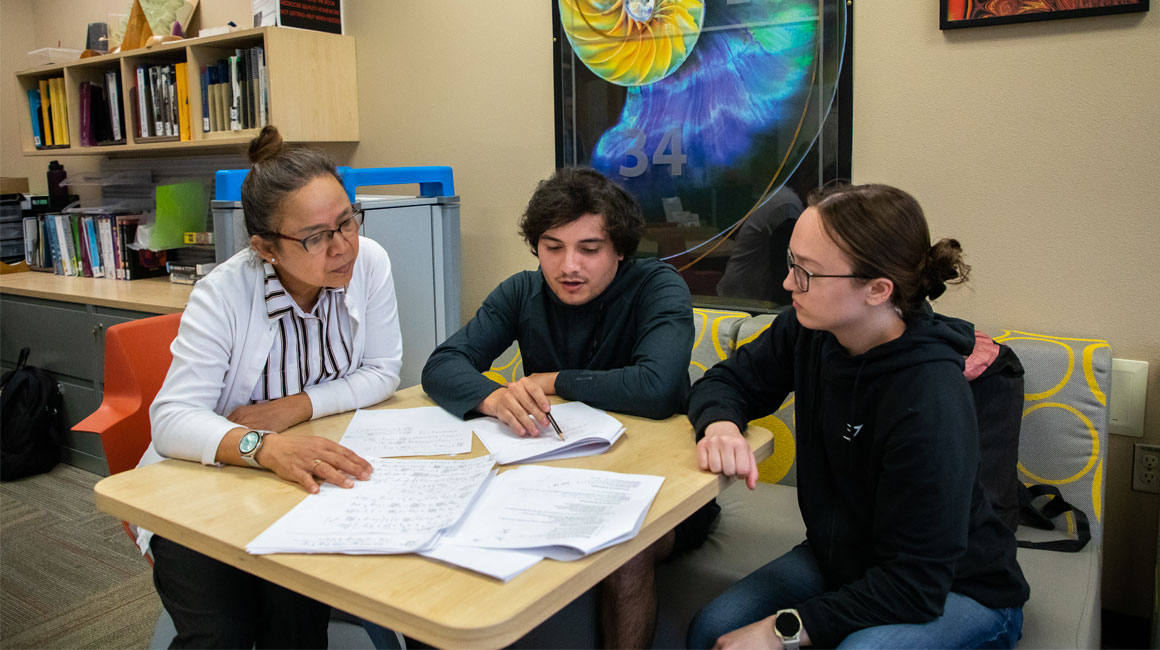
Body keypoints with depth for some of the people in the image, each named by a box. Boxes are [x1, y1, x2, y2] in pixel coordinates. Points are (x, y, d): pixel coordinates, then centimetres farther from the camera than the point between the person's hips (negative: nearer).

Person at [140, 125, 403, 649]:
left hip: (312, 479, 2)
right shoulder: (224, 294, -18)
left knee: (298, 602, -23)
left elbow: (382, 371, -2)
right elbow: (172, 419, -25)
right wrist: (266, 448, -43)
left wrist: (295, 407, -16)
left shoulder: (369, 262, -10)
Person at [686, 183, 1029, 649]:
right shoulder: (807, 332, -13)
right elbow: (728, 380, 1)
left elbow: (915, 585, -27)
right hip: (841, 557, 5)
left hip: (955, 590, -5)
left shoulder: (929, 400, -32)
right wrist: (720, 424, -23)